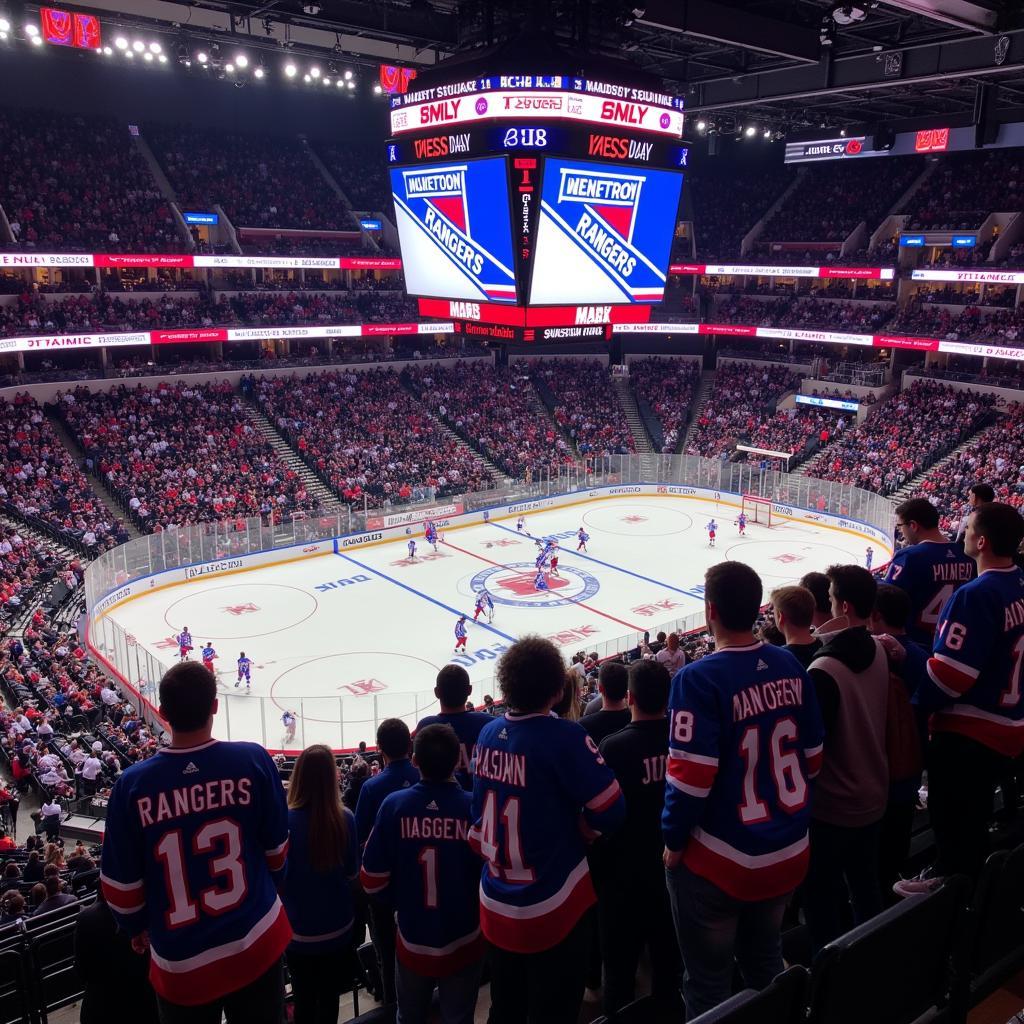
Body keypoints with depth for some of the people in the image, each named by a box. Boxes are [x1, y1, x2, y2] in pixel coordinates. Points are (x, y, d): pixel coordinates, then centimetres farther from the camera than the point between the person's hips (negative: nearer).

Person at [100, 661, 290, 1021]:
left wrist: (136, 926, 16)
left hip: (181, 963, 0)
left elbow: (119, 882, -5)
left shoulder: (132, 784, -16)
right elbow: (276, 846, -3)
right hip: (257, 943, 0)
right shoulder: (253, 760, -15)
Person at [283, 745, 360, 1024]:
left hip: (299, 929, -2)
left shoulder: (286, 820, -21)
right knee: (330, 997, 19)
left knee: (304, 1000, 16)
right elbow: (353, 873, 0)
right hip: (339, 927, 2)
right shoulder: (345, 818, -14)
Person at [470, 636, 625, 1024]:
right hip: (551, 908, -6)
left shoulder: (489, 733, -1)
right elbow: (611, 811, -17)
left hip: (495, 905, 7)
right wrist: (579, 828, 1)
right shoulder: (564, 737, -21)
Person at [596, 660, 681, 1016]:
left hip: (626, 871, -4)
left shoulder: (613, 747, -22)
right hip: (675, 866, 4)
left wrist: (596, 869, 0)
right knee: (669, 959, 20)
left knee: (620, 965, 11)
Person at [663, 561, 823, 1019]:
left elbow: (690, 776, -22)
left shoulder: (698, 679, -22)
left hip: (719, 862, -6)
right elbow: (812, 755, 5)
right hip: (788, 852, 6)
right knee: (766, 964, 27)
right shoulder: (790, 665, -4)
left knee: (709, 982, 13)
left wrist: (673, 841, -7)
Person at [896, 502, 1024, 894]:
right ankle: (964, 878, 38)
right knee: (973, 815, 23)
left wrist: (919, 704, -10)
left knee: (951, 815, 9)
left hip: (967, 728, -9)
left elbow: (951, 670, -25)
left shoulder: (977, 595, -25)